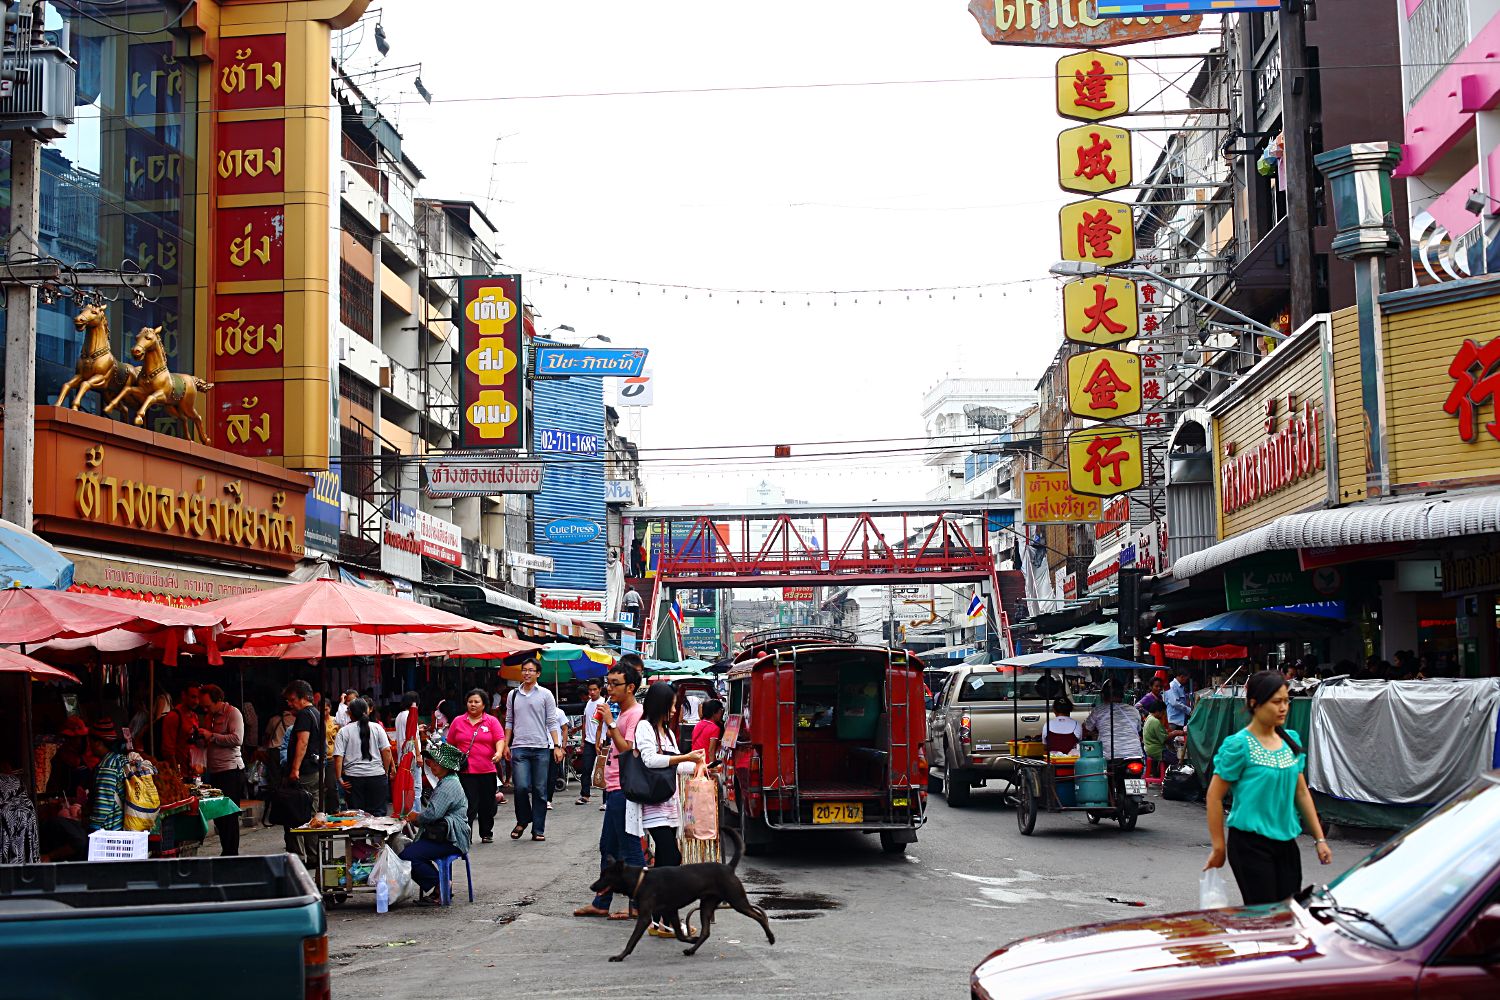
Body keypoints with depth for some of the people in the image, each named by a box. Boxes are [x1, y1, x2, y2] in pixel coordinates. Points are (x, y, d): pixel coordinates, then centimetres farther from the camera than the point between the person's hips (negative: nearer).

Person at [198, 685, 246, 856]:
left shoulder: (232, 713, -6)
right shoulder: (209, 716, 19)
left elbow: (237, 739, -18)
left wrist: (211, 736, -14)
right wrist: (199, 737, 6)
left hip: (231, 770, -8)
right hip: (214, 771, 8)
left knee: (229, 815, -8)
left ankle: (231, 854, -5)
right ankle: (226, 853, 13)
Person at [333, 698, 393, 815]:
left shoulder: (344, 731, 0)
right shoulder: (377, 728, 3)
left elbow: (338, 757, -7)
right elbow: (386, 751, -2)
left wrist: (339, 778, -2)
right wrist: (386, 772, 7)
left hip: (353, 779, -1)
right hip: (377, 776, 1)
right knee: (378, 813, 4)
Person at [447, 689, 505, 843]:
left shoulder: (492, 721, 7)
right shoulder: (458, 722, 9)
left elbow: (500, 739, -3)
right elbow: (450, 744, 13)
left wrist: (499, 752, -22)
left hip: (487, 771, 1)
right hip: (465, 771, -1)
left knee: (487, 805, 9)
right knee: (469, 805, -10)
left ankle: (486, 834, 24)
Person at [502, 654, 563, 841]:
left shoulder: (545, 694, 5)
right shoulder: (513, 695, 11)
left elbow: (552, 723, 4)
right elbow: (509, 722, 16)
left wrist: (557, 746, -4)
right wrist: (506, 745, 9)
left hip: (540, 748, -1)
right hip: (519, 747, 1)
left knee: (540, 790, 1)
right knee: (521, 787, -11)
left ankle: (538, 829, 8)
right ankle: (523, 820, 13)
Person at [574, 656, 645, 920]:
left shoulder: (636, 714, -14)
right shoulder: (623, 714, 16)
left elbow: (628, 750, -22)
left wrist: (611, 724, -22)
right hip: (615, 789, 11)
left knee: (630, 849, -4)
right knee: (608, 847, 15)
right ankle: (601, 903, 23)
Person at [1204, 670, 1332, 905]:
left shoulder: (1291, 739, 9)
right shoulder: (1239, 745, -11)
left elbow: (1301, 792, 15)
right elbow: (1214, 797, -8)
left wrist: (1320, 839, 11)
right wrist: (1219, 848, -8)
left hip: (1286, 840, 7)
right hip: (1251, 843, -6)